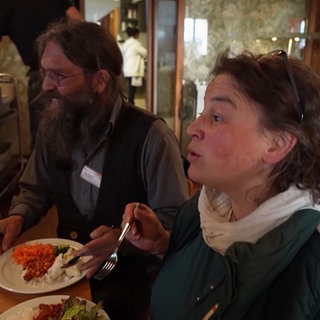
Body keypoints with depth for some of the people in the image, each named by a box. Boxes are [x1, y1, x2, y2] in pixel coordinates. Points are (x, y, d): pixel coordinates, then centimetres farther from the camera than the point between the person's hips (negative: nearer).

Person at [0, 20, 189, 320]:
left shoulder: (150, 136, -20)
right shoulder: (53, 127, 0)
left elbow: (173, 218, -15)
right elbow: (35, 190, 13)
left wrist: (122, 238, -30)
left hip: (129, 278, -4)